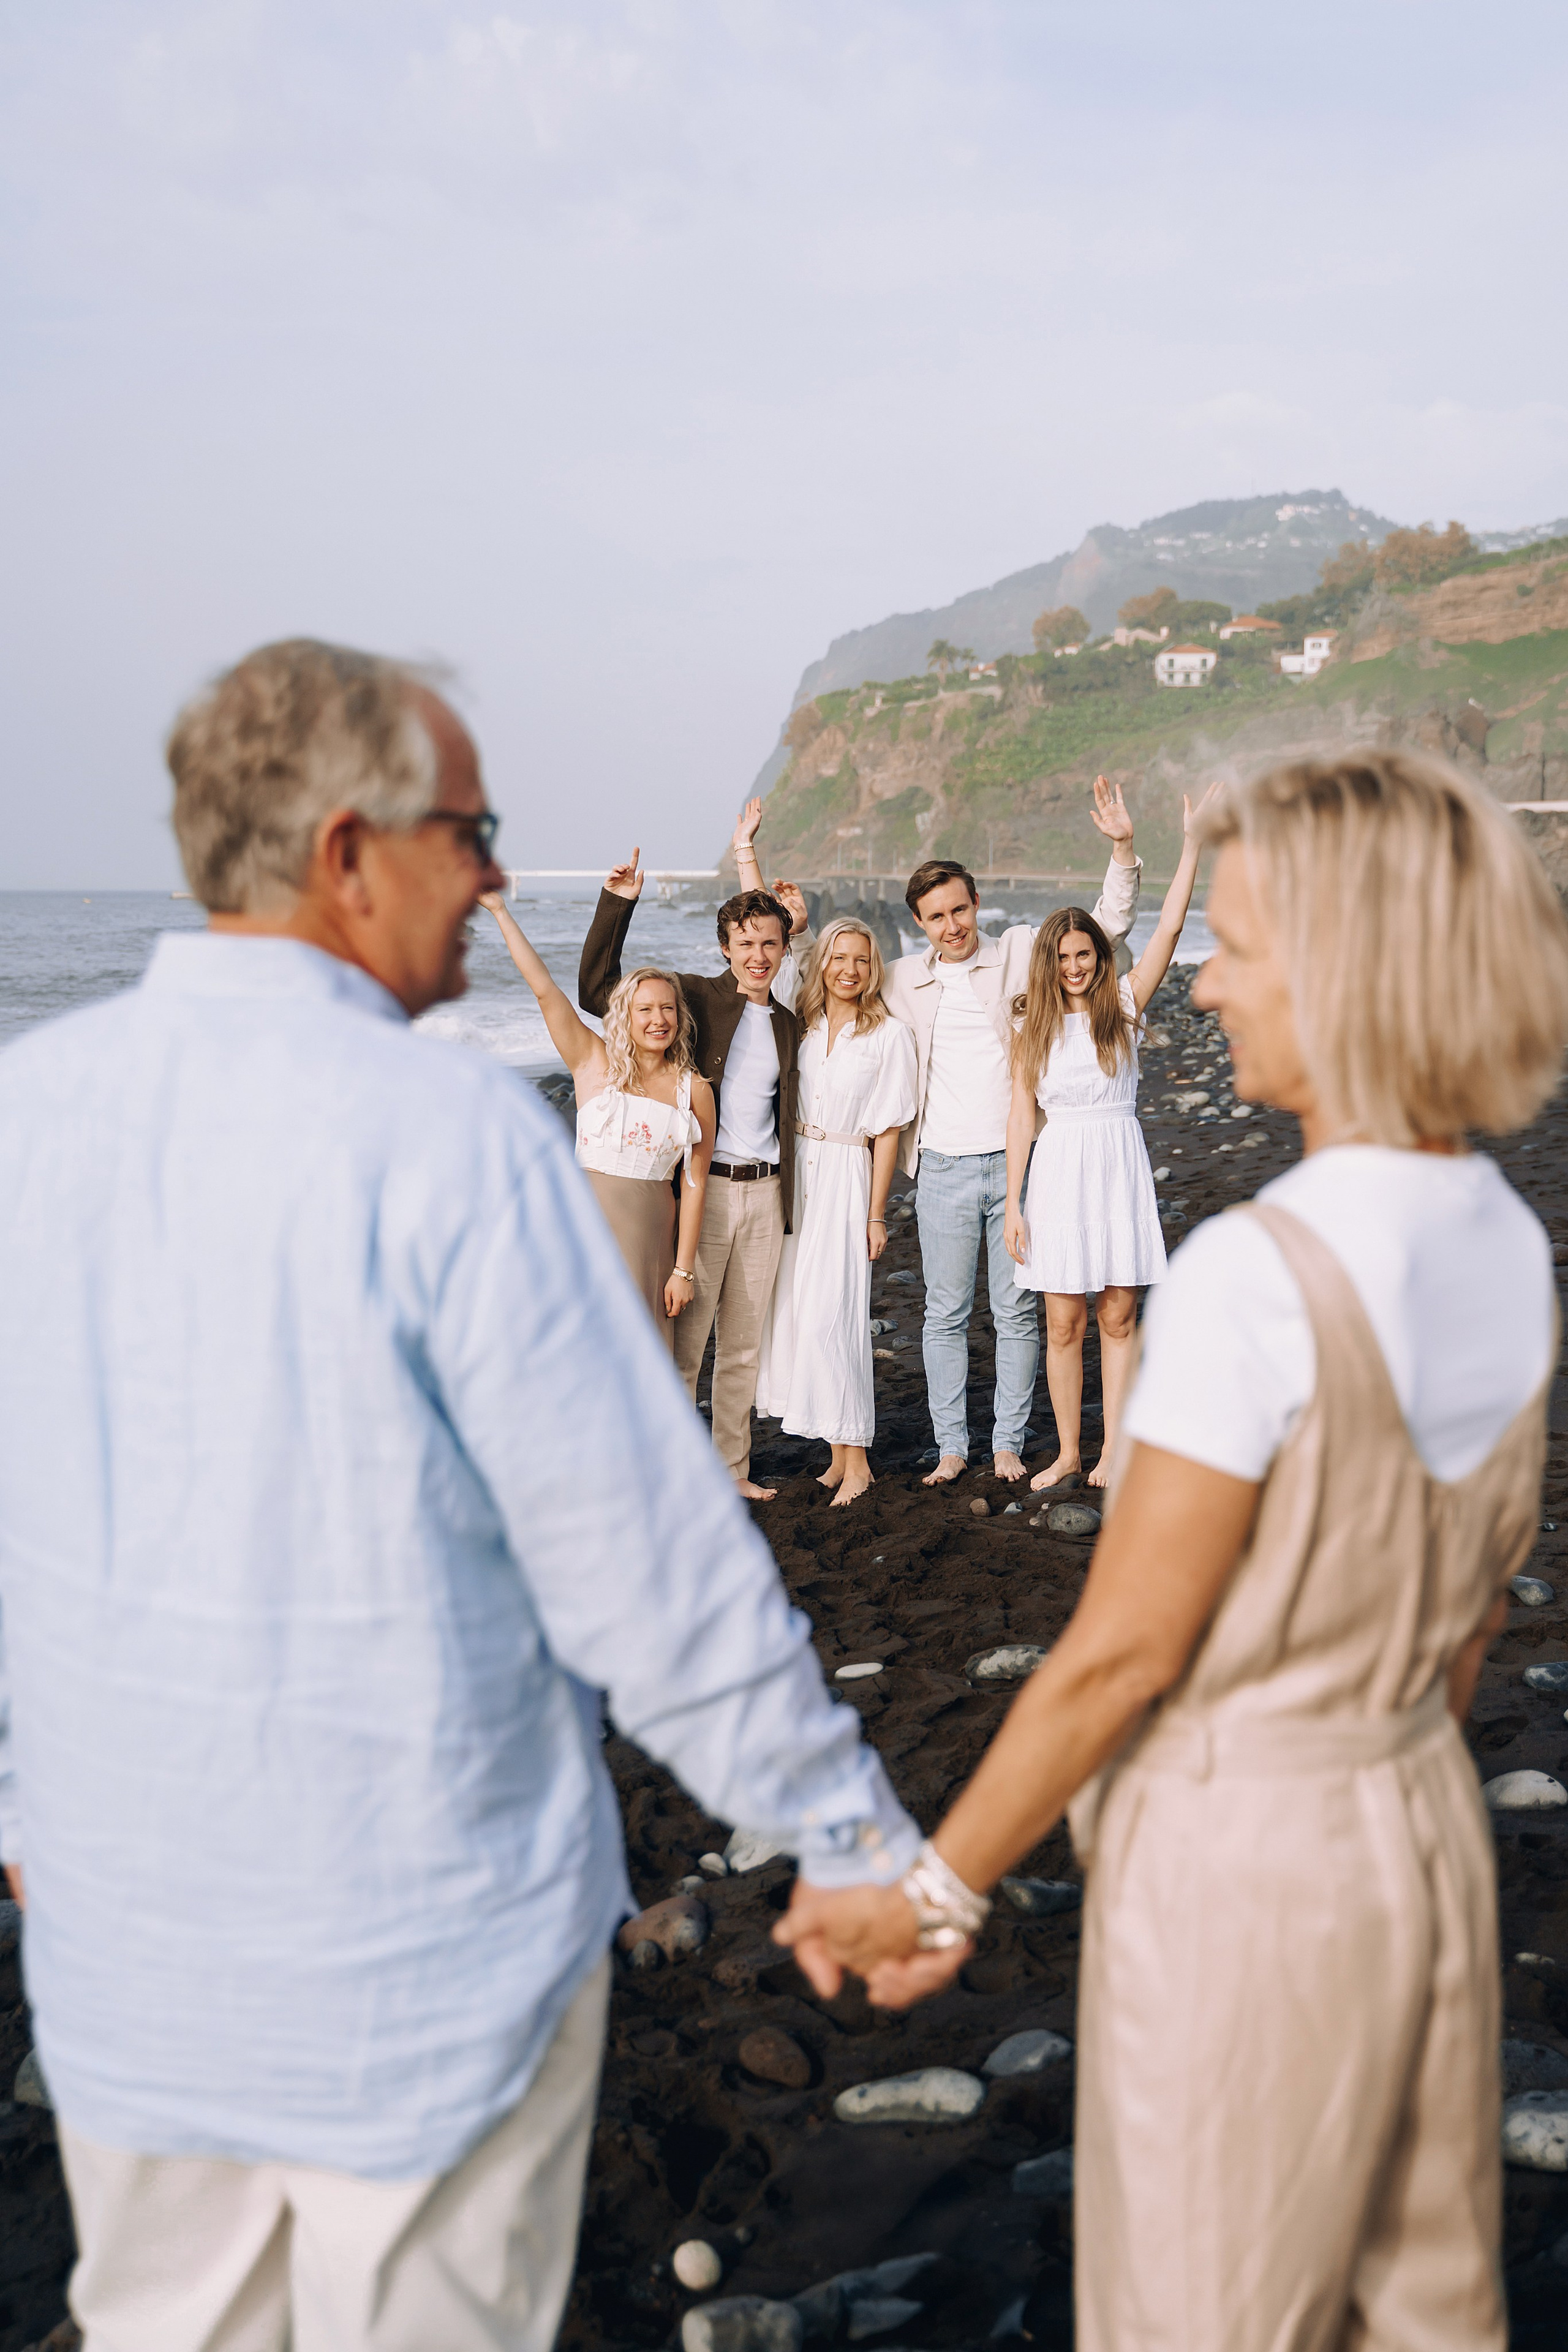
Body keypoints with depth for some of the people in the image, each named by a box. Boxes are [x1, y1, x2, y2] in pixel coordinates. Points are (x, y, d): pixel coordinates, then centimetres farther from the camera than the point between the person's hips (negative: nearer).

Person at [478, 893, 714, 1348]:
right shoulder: (594, 1062, 1)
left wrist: (683, 1269, -1)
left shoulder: (694, 1089, 2)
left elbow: (695, 1182, 1)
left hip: (649, 1232, 1)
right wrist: (500, 910, -7)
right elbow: (543, 986, -4)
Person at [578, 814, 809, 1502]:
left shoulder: (787, 1022, 11)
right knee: (683, 1337, 0)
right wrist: (617, 902, -14)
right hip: (702, 1187, -5)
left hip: (765, 1191, 5)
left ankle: (732, 1467, 23)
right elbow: (598, 991, -7)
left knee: (744, 1343, 12)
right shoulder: (695, 998, -3)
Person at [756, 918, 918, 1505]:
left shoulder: (888, 1035, -3)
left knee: (830, 1315, -10)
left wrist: (876, 1214, -4)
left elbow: (888, 1131, -2)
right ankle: (837, 1455, 11)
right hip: (794, 1175, 5)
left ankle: (855, 1460, -1)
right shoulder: (800, 1027, 9)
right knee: (795, 1312, 2)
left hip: (846, 1179, -5)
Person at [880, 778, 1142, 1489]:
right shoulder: (903, 981, 8)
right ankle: (951, 1447, 15)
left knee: (1016, 1312, 5)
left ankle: (1008, 1444, 16)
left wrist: (1122, 848, -12)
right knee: (945, 1314, 6)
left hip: (1016, 1161, -1)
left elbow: (1106, 925, 1)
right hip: (943, 1169, 2)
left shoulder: (1020, 952, 2)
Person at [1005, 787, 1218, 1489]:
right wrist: (1013, 1204, 0)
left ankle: (1112, 1451, 11)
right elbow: (1022, 1115, 4)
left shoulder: (1123, 1003, 2)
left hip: (1119, 1164, 0)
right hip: (1058, 1169, 0)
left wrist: (1192, 844, -13)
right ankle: (1068, 1452, 14)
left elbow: (1168, 929, -7)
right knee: (1063, 1324, 2)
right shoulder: (1031, 1024, 4)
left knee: (1118, 1317, 3)